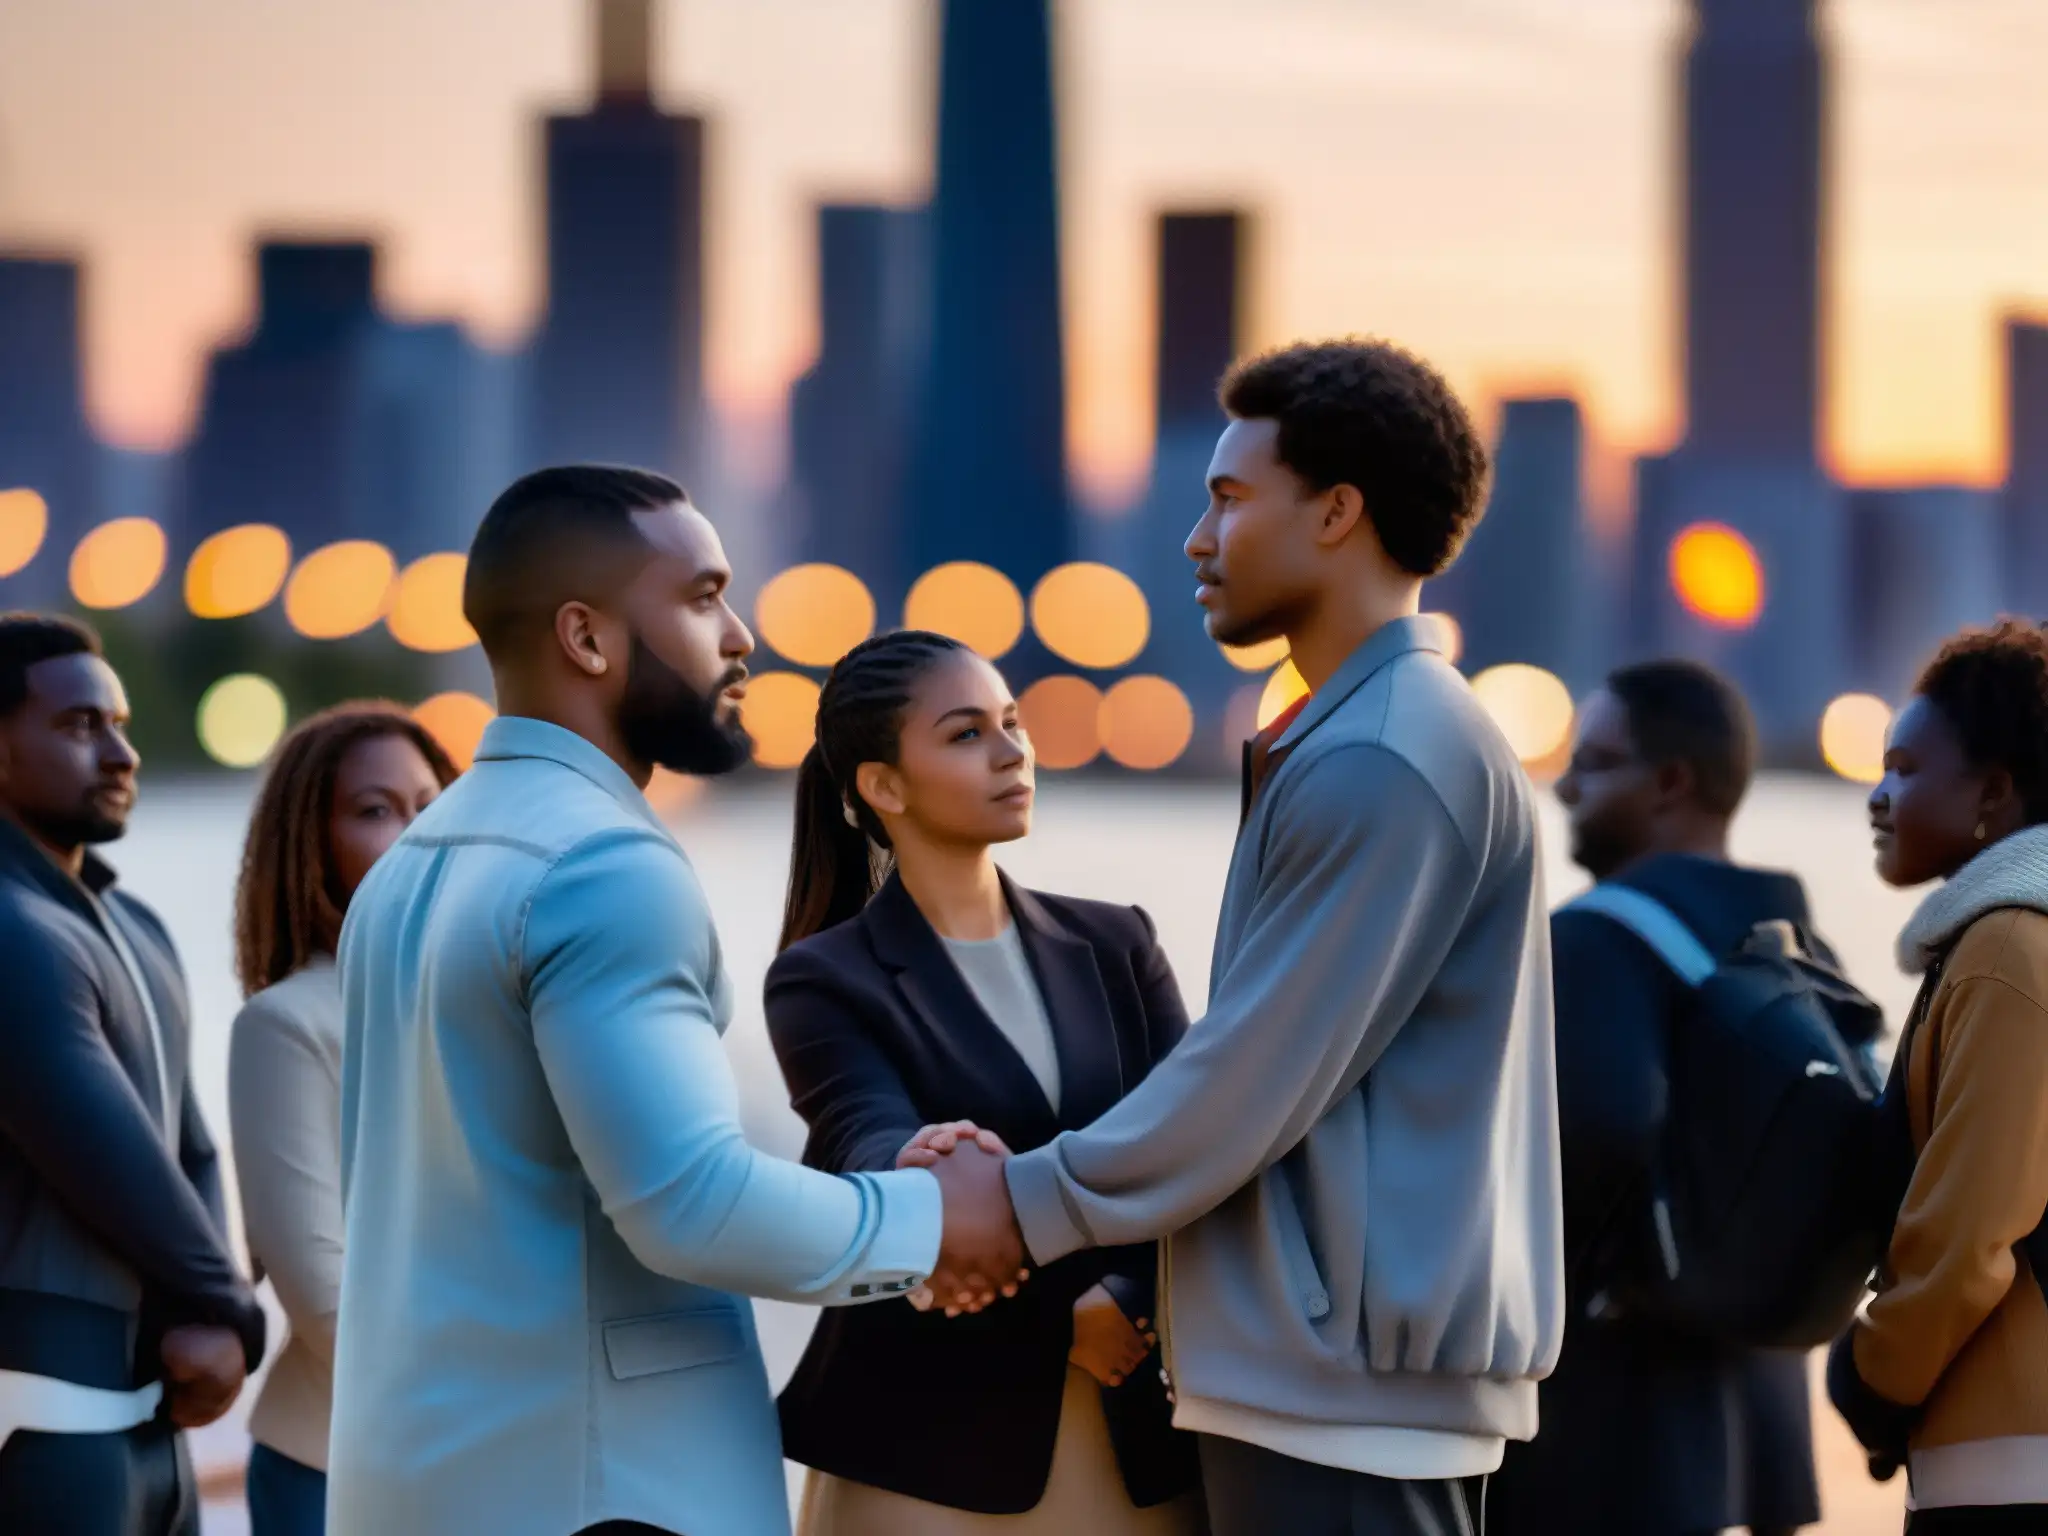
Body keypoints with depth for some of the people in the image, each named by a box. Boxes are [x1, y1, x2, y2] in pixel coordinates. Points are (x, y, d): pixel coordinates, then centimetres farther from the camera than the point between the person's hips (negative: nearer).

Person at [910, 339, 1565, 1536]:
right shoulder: (1379, 735, 18)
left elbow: (1255, 1081, -17)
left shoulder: (1382, 762, -15)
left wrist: (1025, 1208, -6)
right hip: (1353, 1354, 10)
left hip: (1354, 1367, -10)